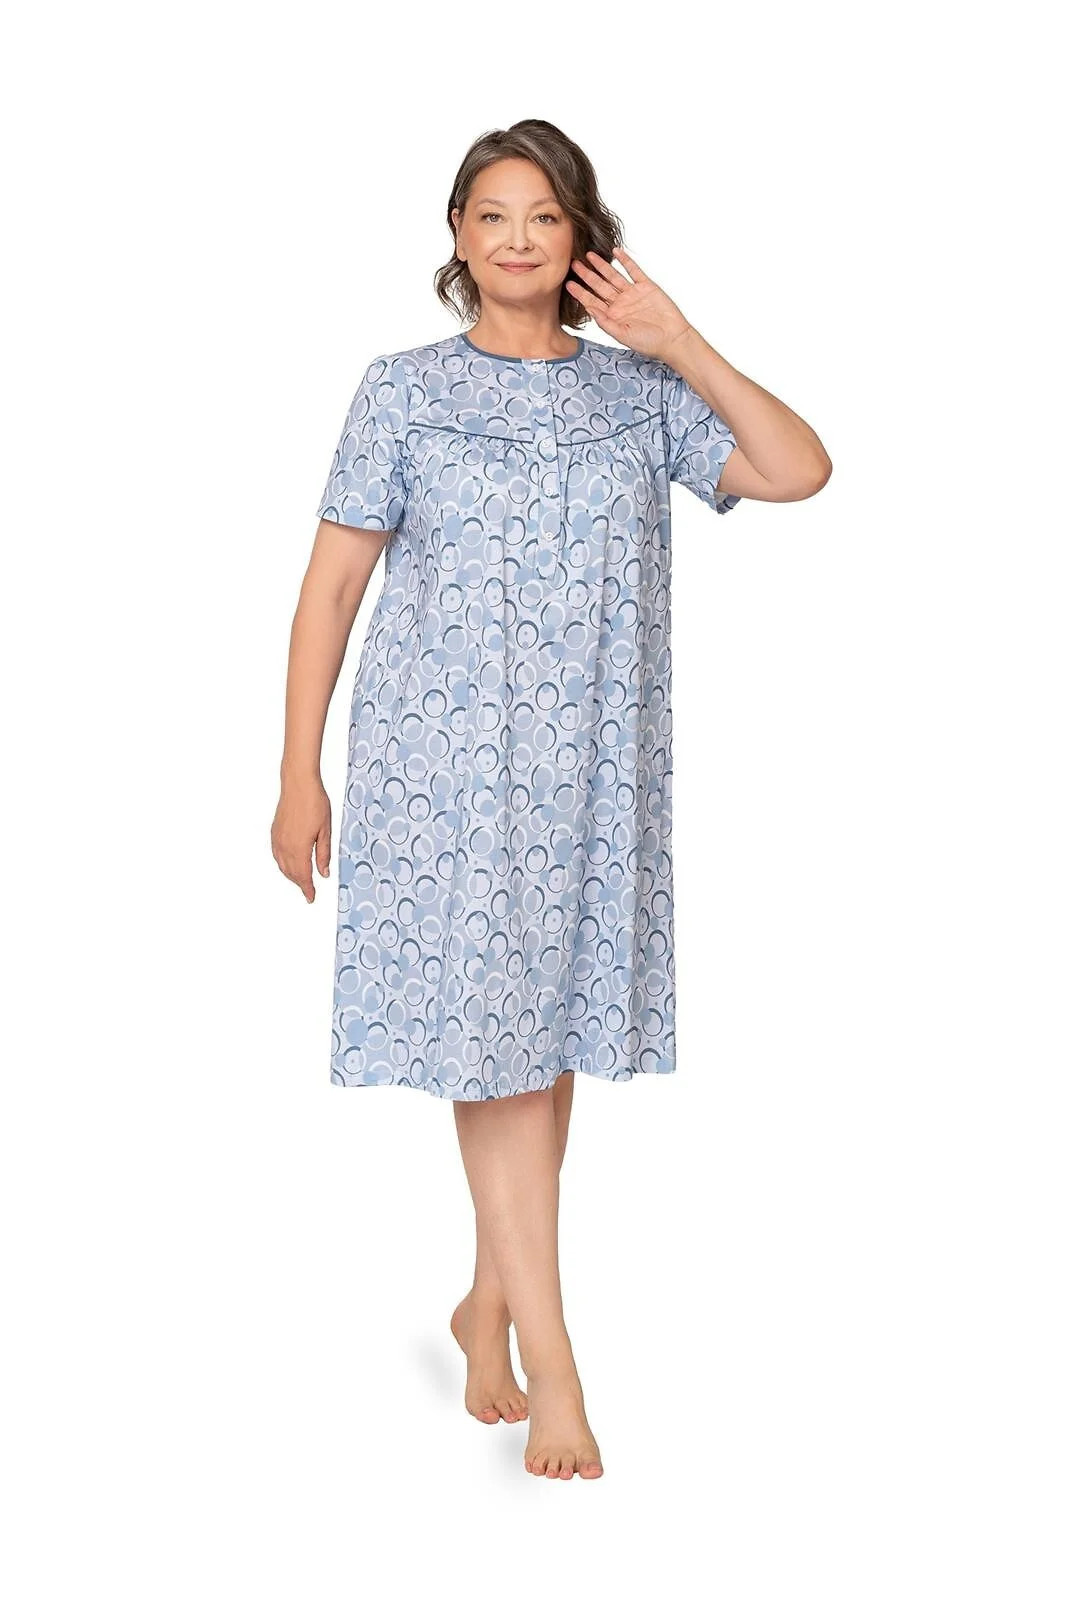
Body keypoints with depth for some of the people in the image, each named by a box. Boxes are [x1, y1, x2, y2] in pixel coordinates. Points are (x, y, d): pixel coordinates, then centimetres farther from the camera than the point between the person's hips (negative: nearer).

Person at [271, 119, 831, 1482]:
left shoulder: (637, 393, 8)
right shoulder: (404, 389, 1)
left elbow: (799, 471, -3)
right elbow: (332, 584, 0)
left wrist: (680, 345, -6)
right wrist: (299, 776, -3)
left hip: (591, 768, 3)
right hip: (442, 760, -3)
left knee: (548, 1044, 10)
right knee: (491, 1046, -6)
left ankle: (488, 1305, 29)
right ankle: (554, 1372, -3)